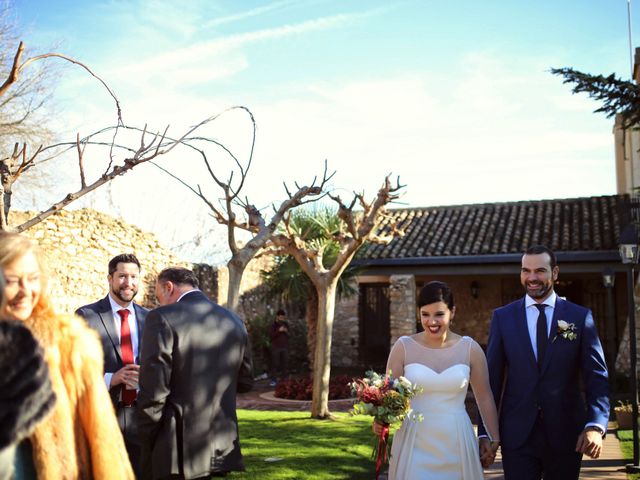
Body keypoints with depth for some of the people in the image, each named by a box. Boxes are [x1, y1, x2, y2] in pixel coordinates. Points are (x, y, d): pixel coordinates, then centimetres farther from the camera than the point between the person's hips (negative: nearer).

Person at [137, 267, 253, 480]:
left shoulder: (162, 318, -12)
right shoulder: (234, 322, 5)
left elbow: (153, 391, -15)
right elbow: (245, 382, 13)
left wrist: (147, 445, -2)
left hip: (177, 452, -6)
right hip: (222, 450, 6)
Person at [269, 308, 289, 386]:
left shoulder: (286, 324, 11)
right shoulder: (274, 325, 0)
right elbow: (271, 335, -9)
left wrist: (286, 332, -4)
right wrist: (279, 331, -19)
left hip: (285, 347, 4)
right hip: (276, 347, -3)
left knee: (284, 363, 1)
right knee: (275, 364, -5)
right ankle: (274, 380, -2)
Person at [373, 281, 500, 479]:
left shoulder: (470, 349, -2)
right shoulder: (403, 347, -4)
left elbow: (484, 397, 7)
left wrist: (495, 438, 9)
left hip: (456, 444, 1)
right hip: (414, 444, -1)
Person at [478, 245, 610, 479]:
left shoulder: (581, 317, 0)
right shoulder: (502, 317, 1)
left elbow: (597, 377, -3)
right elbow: (492, 378, 1)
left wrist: (596, 425, -17)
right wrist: (486, 432, -3)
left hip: (566, 434, 1)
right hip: (517, 434, 0)